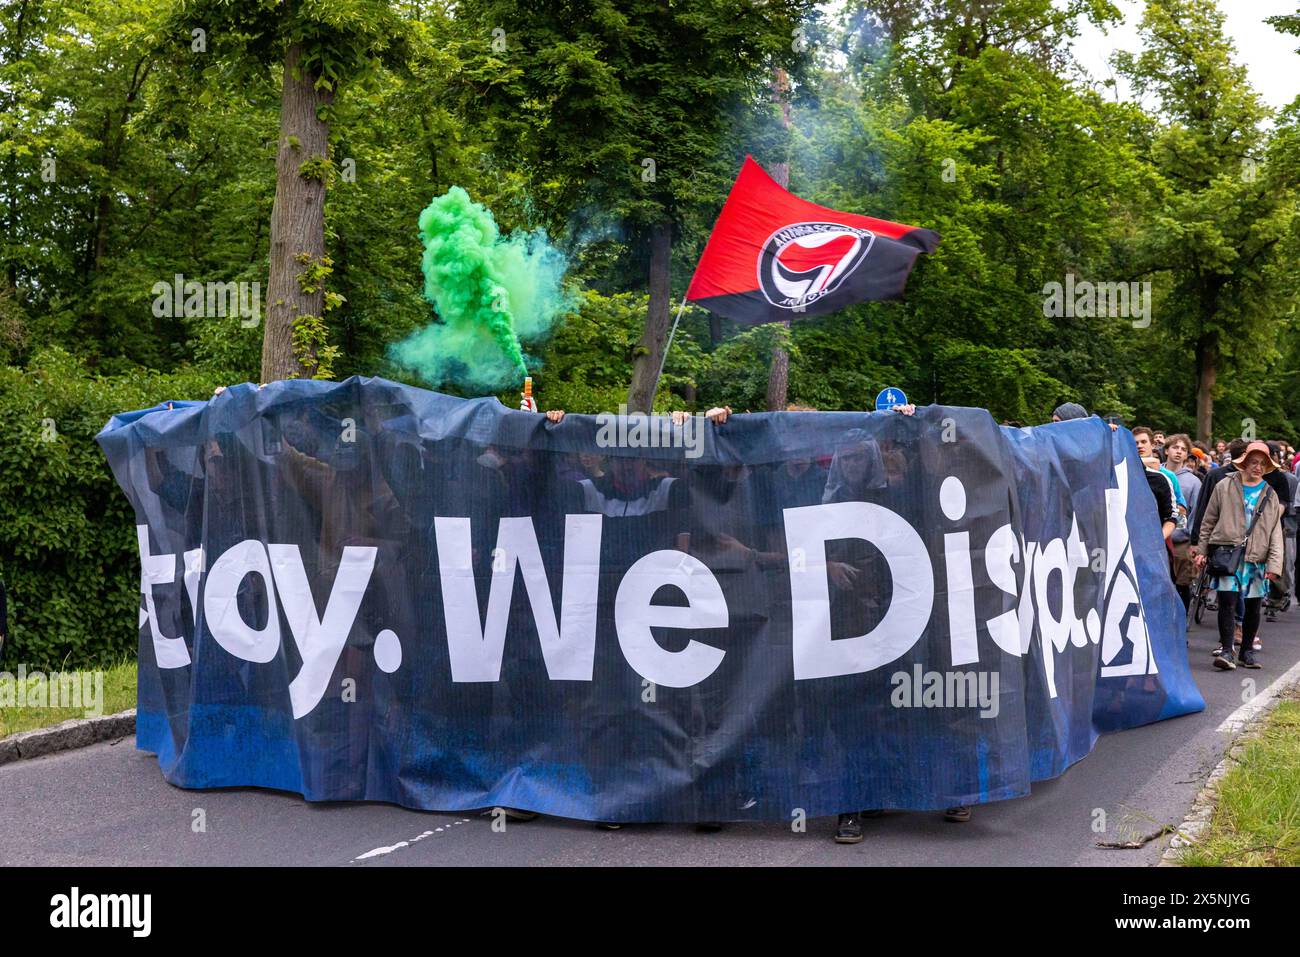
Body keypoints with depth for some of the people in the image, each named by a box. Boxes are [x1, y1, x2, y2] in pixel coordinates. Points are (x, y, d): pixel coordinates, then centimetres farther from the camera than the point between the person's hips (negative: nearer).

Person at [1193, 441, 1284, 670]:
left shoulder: (1270, 495, 11)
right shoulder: (1224, 487, 6)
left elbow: (1276, 533, 8)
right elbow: (1208, 521, 10)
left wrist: (1274, 564, -2)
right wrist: (1202, 550, 5)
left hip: (1256, 558, 3)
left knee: (1253, 607, 8)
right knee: (1227, 602, -12)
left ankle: (1247, 651, 21)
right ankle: (1226, 651, -11)